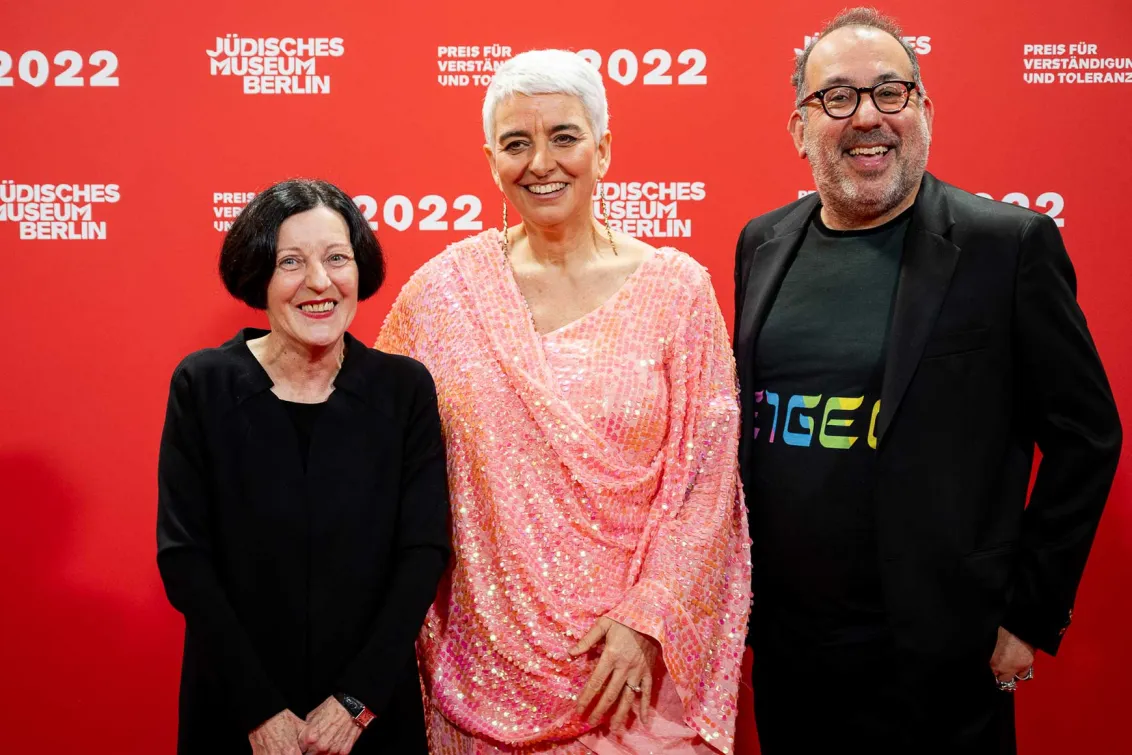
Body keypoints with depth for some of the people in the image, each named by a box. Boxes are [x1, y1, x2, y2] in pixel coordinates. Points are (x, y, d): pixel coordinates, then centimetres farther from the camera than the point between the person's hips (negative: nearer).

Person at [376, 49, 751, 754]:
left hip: (638, 661, -1)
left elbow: (707, 478, -4)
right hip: (491, 659, 1)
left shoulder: (677, 287, -4)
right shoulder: (444, 288, -1)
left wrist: (648, 619, -10)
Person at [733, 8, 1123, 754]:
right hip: (780, 647, 4)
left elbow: (1085, 436, -6)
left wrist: (1029, 614, -6)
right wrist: (736, 591, 10)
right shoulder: (763, 244, 5)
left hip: (937, 664, -4)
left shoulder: (1008, 245, -9)